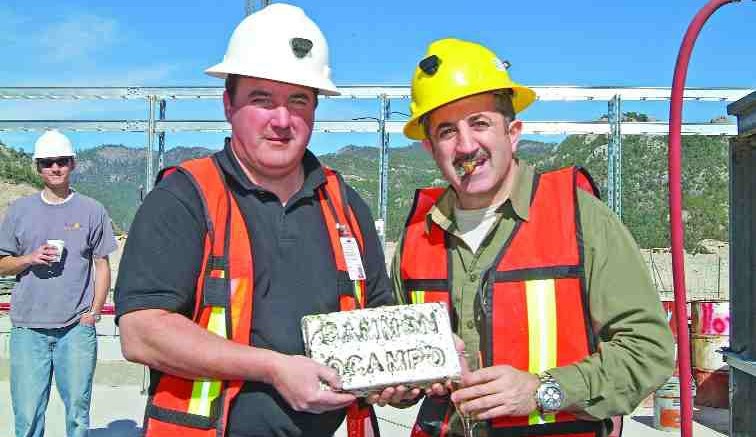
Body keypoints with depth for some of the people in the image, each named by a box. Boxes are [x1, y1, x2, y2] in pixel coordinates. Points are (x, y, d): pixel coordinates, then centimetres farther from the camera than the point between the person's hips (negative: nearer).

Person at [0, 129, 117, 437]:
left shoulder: (92, 210, 6)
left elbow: (102, 265, 8)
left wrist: (95, 310, -3)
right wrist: (30, 258, -8)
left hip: (77, 327, -1)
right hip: (27, 328, 1)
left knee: (78, 409, 4)